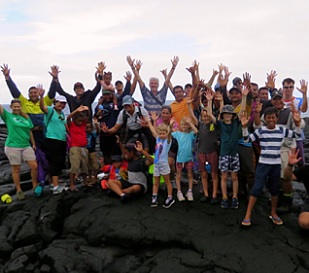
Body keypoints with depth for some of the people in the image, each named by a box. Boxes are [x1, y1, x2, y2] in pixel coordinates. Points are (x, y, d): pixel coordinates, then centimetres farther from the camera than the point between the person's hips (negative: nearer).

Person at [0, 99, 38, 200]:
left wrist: (33, 144, 15)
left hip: (26, 146, 4)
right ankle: (19, 190, 18)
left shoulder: (26, 118, 10)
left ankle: (35, 186, 18)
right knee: (16, 169, 4)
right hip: (12, 146, -3)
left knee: (34, 166, -1)